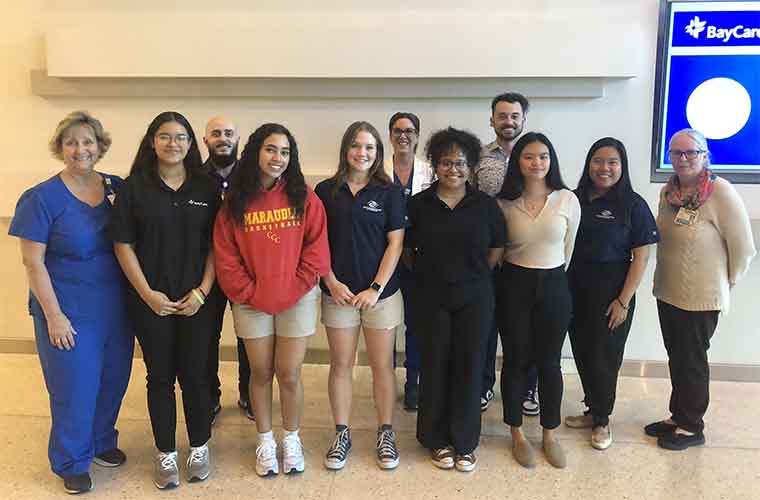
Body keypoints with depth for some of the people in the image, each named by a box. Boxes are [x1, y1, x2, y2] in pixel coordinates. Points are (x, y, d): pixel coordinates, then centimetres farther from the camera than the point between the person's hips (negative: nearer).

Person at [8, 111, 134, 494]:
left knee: (113, 380, 15)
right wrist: (53, 315, -13)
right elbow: (33, 262, -10)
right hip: (69, 311, -4)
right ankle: (72, 463, 28)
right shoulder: (42, 197, -11)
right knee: (75, 387, 6)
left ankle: (102, 442, 40)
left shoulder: (117, 189, 2)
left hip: (114, 307, 4)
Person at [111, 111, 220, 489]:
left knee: (195, 375, 8)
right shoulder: (134, 188, -2)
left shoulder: (206, 188, 2)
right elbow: (123, 245, -3)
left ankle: (199, 448, 27)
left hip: (196, 300, 1)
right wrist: (147, 293, -10)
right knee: (160, 376, 10)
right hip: (151, 301, 0)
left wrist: (202, 291, -8)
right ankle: (165, 454, 25)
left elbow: (215, 245, 2)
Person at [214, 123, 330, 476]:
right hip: (252, 302, 1)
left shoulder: (304, 197, -4)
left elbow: (316, 249, -5)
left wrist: (291, 290, -11)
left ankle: (292, 438, 28)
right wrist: (250, 293, -9)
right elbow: (225, 256, -3)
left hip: (298, 299, -1)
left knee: (289, 375, 5)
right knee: (261, 373, 13)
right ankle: (265, 441, 31)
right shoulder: (235, 201, -2)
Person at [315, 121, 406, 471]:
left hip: (381, 292, -1)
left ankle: (386, 433, 22)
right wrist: (332, 282, -7)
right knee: (340, 365, 9)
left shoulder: (389, 193, 0)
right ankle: (342, 434, 23)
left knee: (382, 365, 7)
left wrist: (376, 288, -9)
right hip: (338, 292, 1)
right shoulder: (326, 191, 3)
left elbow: (395, 243, -3)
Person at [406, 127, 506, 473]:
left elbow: (497, 247, 8)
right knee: (434, 365, 6)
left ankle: (465, 442, 22)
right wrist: (427, 275, 4)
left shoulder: (485, 205, -1)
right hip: (431, 298, 0)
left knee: (469, 366, 6)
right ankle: (437, 440, 24)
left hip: (474, 298, 1)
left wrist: (475, 275, 6)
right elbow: (406, 248, 7)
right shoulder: (418, 204, -2)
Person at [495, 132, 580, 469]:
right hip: (514, 286, 0)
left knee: (549, 363, 10)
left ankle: (550, 435, 28)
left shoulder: (567, 200, -4)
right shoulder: (504, 203, -4)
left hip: (553, 287, 1)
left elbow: (568, 250, 8)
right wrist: (520, 272, 10)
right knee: (516, 361, 8)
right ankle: (517, 435, 26)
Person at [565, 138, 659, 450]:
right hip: (575, 290, 4)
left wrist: (623, 301, -13)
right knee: (582, 354, 12)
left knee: (604, 357, 6)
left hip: (611, 293, -4)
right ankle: (592, 410, 31)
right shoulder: (576, 199, 3)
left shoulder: (633, 205, -7)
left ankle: (602, 420, 25)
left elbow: (641, 257, -8)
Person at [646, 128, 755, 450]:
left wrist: (724, 283, -1)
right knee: (676, 358, 17)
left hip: (700, 297, -6)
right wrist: (670, 273, 14)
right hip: (667, 291, 6)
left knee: (692, 362, 8)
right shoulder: (668, 191, 2)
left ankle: (691, 427, 26)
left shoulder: (721, 193, -17)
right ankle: (677, 416, 33)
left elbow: (743, 248, -11)